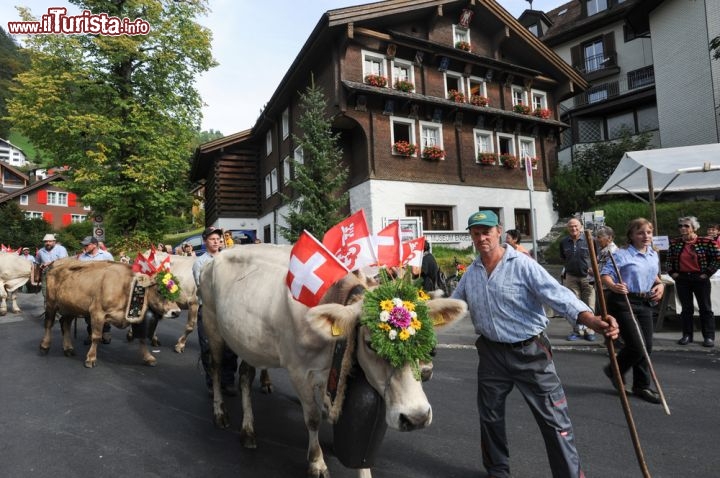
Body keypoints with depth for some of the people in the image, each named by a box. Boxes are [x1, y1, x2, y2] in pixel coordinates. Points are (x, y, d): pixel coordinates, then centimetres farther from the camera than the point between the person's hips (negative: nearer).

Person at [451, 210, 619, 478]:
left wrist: (593, 322, -39)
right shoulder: (470, 273, 2)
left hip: (530, 352, -5)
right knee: (490, 416, 18)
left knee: (554, 420, 3)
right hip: (491, 353, 5)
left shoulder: (523, 265, -15)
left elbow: (559, 296, -25)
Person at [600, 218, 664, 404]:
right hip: (623, 303, -7)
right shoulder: (621, 254, -13)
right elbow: (605, 274, -18)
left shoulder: (654, 255, 10)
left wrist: (660, 284, 5)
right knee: (636, 346, -8)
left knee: (647, 346, 9)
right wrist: (613, 286, -37)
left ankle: (642, 386, 25)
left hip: (645, 303, 7)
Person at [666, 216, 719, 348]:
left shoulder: (706, 242, -7)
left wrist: (707, 273, -6)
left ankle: (709, 337, 15)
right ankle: (687, 335, 18)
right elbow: (669, 260, 13)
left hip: (700, 279, -2)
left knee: (705, 308, 6)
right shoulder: (674, 243, 2)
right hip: (682, 280, 3)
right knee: (686, 308, 10)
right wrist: (672, 272, 3)